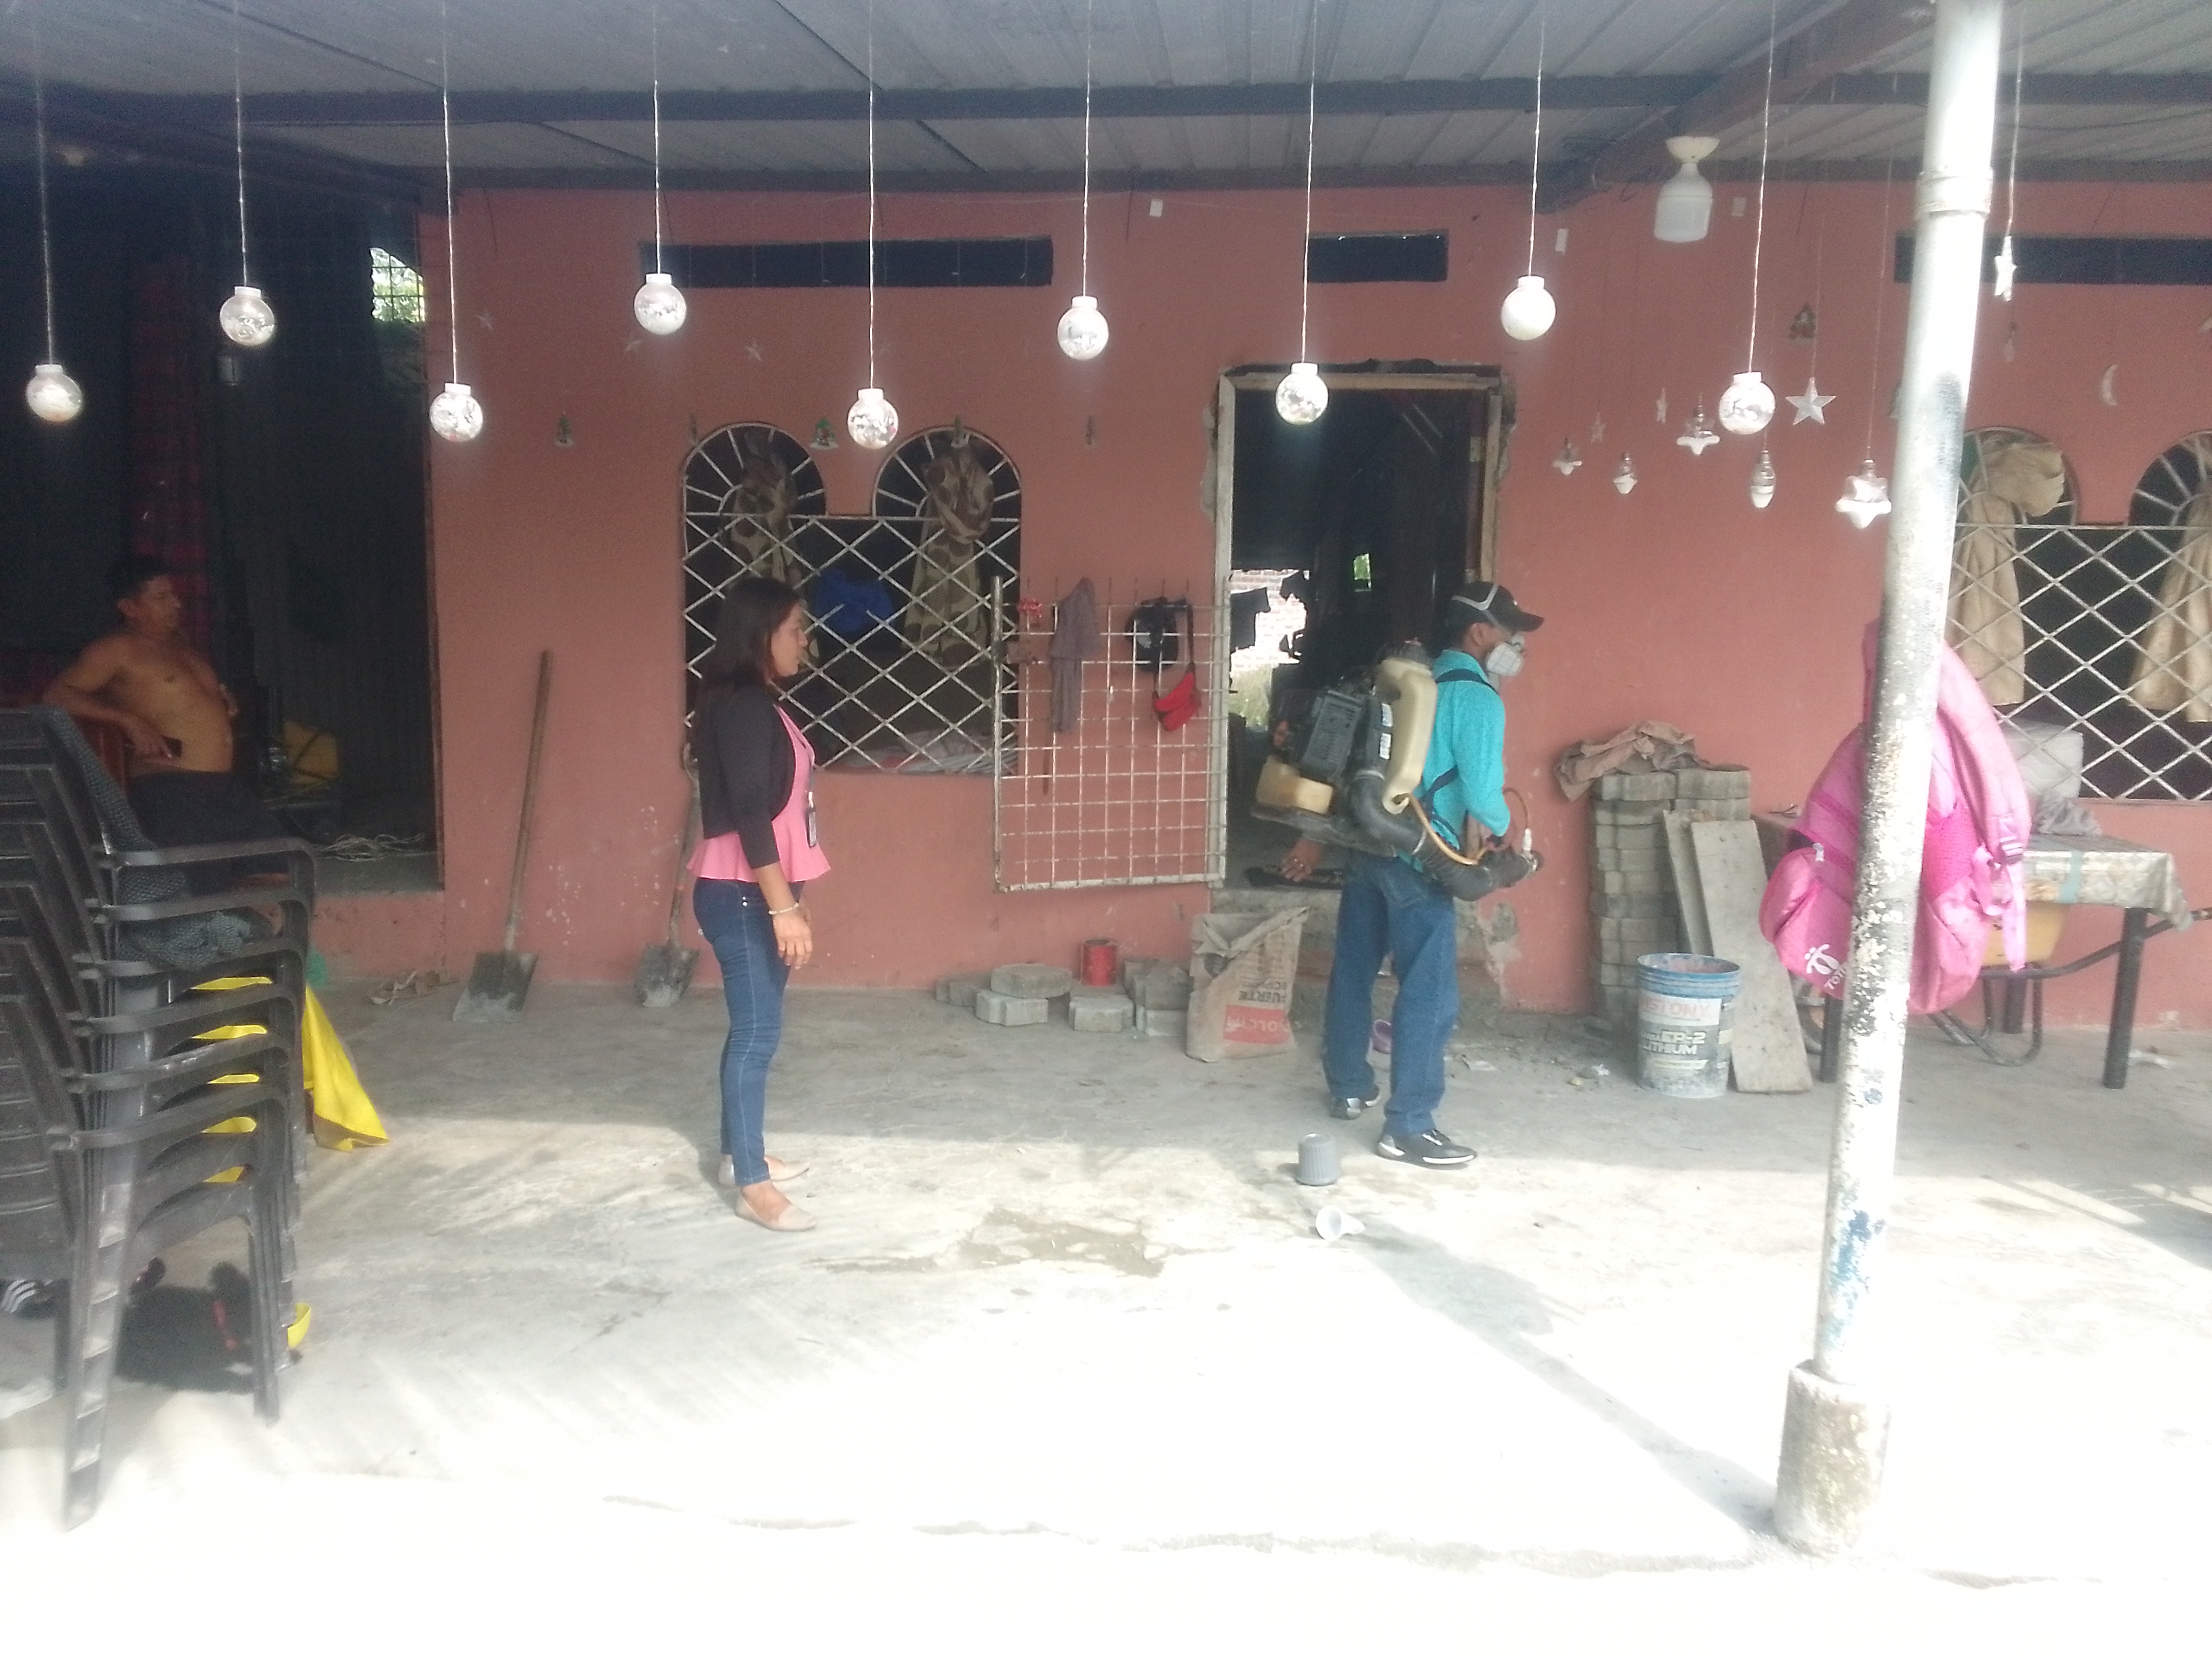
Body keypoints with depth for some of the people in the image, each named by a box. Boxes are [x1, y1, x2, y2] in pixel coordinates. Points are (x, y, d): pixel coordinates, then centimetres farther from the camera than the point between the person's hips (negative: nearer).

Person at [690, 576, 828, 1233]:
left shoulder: (756, 704, 13)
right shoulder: (741, 707, -18)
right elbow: (748, 816, -23)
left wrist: (787, 901, 23)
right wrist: (785, 909, -24)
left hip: (756, 892, 10)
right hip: (741, 895, -10)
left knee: (755, 1027, 17)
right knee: (758, 1031, -5)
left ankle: (741, 1152, 30)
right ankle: (753, 1184, 3)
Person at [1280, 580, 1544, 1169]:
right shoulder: (1478, 698, -11)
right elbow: (1483, 794, -17)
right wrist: (1500, 828, 6)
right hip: (1416, 861, -9)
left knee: (1352, 971, 17)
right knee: (1430, 993, -3)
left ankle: (1348, 1087, 32)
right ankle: (1408, 1127, 1)